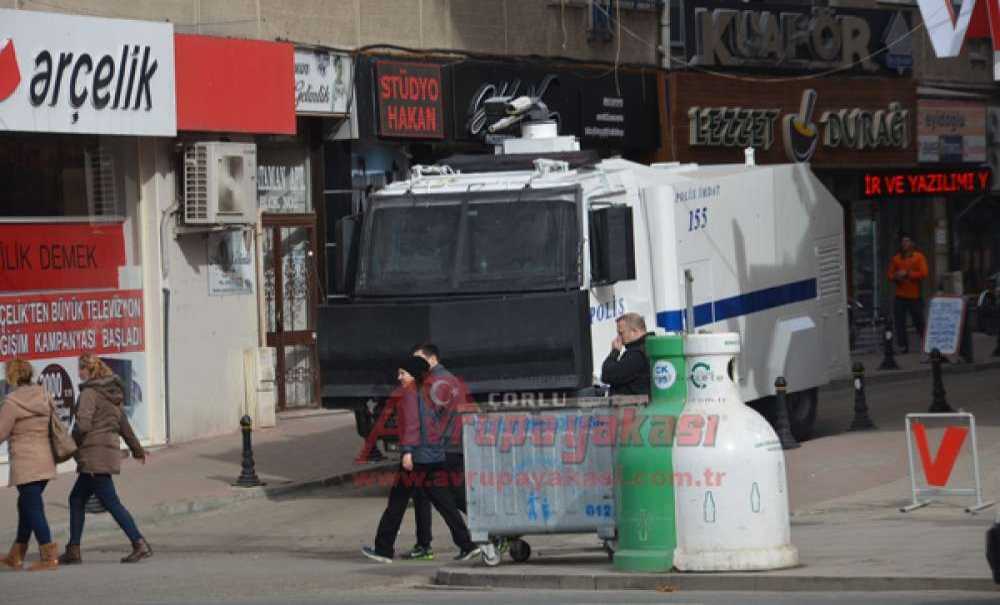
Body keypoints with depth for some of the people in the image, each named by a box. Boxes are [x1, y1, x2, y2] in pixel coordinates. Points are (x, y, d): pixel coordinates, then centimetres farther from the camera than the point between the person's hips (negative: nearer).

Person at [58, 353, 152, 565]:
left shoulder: (89, 393, -12)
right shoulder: (112, 394, 15)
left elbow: (82, 424, -21)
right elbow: (124, 424, 23)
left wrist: (73, 445, -3)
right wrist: (137, 449, 32)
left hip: (94, 455, -9)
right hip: (110, 450, 9)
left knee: (111, 502, -8)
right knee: (76, 499, 16)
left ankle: (140, 545, -12)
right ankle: (73, 551, 17)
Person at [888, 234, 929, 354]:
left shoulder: (918, 257, 1)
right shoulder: (896, 258, 11)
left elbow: (924, 274, -8)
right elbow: (890, 275, 15)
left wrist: (907, 274, -13)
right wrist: (896, 277, -8)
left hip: (914, 296, -3)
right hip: (900, 296, 3)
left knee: (919, 322, -1)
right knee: (900, 322, -3)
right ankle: (903, 346, 1)